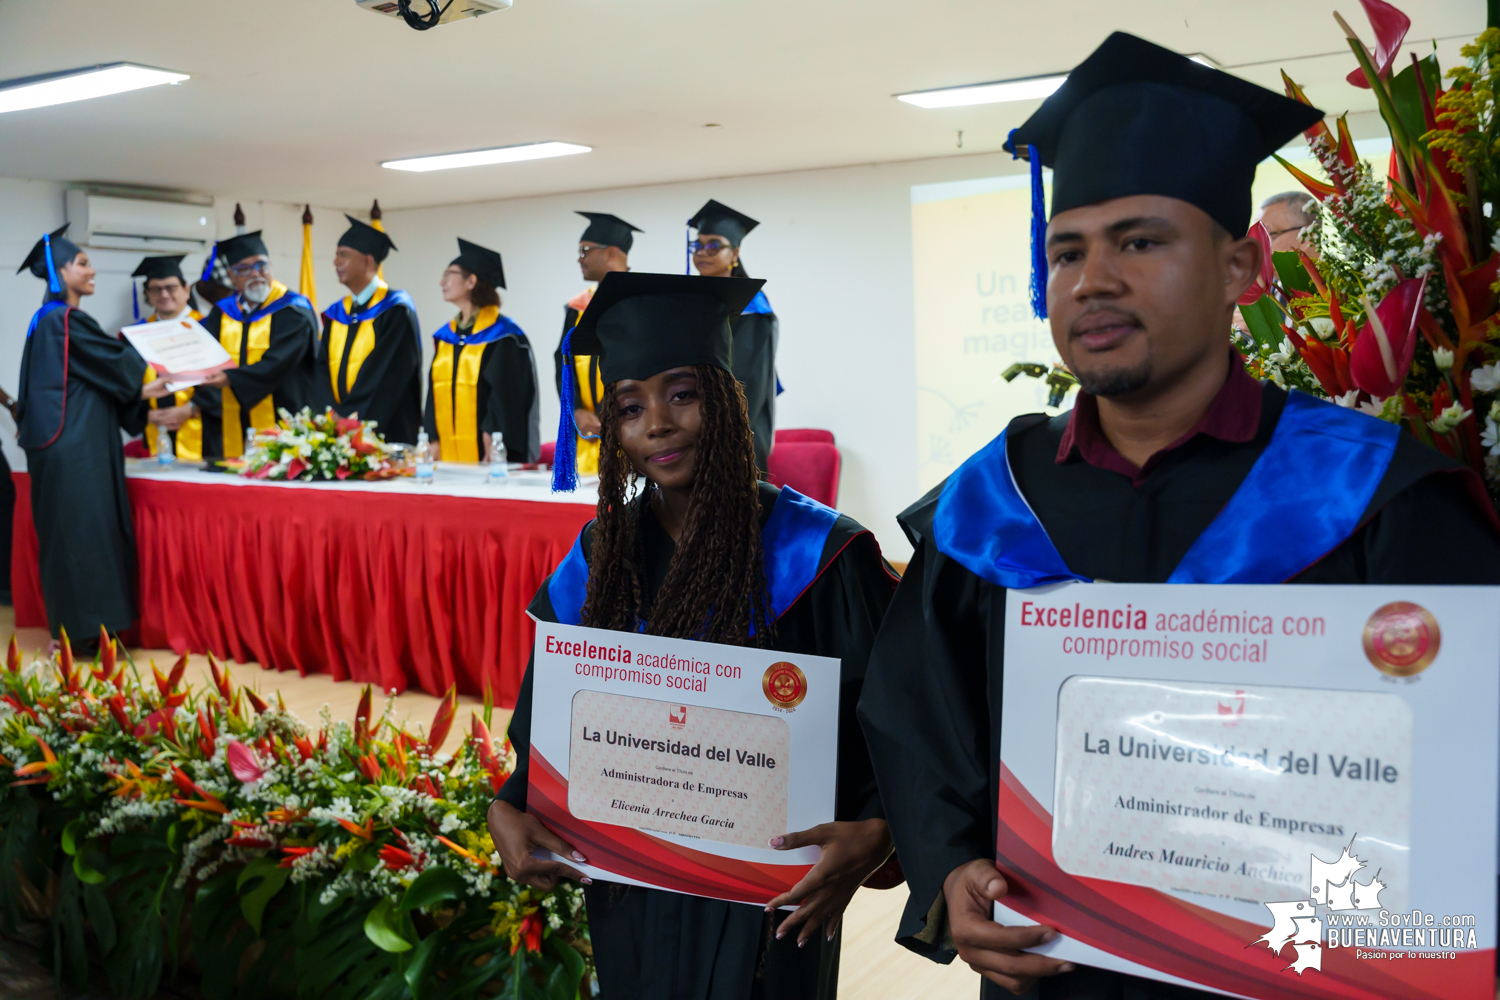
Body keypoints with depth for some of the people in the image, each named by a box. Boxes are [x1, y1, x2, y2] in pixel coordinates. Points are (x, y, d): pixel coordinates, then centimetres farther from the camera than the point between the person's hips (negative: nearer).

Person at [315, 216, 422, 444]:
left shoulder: (396, 311, -6)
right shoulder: (335, 314, 13)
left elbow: (390, 375, -14)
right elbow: (322, 368, 5)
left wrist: (355, 421, -18)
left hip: (386, 433, -5)